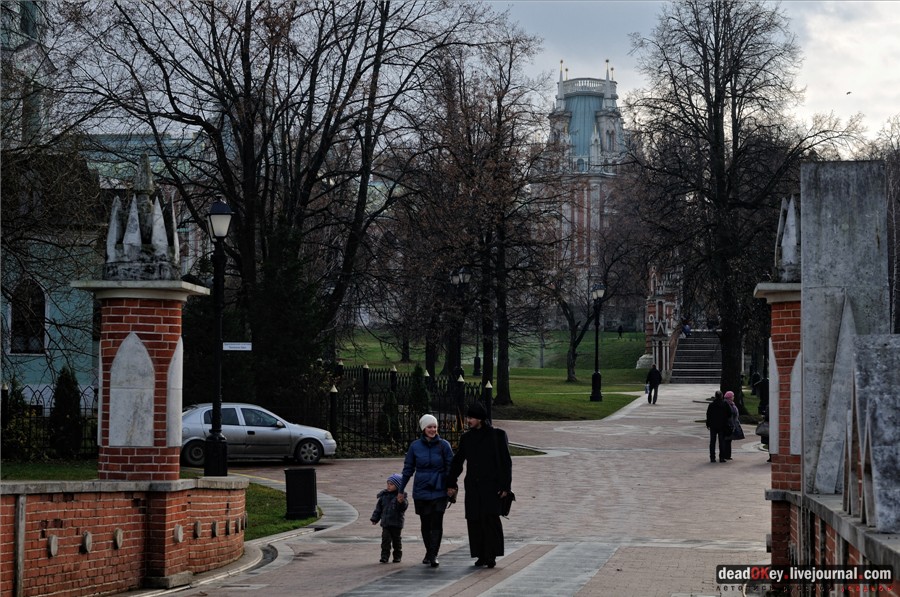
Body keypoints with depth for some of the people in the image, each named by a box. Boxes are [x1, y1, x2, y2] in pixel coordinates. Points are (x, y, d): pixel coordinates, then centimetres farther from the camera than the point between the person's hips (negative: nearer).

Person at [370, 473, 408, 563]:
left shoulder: (400, 496, -8)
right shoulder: (384, 495, 5)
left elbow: (404, 506, -21)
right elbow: (379, 508, 13)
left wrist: (401, 501, -42)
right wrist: (375, 518, 12)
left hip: (396, 523, -3)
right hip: (385, 522, 3)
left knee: (396, 540, 9)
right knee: (385, 539, -4)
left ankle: (397, 556, 21)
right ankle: (384, 556, -3)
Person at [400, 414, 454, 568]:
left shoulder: (444, 445, -2)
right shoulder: (415, 446, 2)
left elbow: (450, 468, 1)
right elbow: (408, 468, 9)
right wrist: (400, 490, 9)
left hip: (439, 491, -2)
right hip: (421, 491, 2)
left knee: (437, 523, -9)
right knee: (425, 523, 9)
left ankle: (433, 555, -9)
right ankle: (429, 552, 23)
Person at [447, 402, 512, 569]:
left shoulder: (497, 435, -3)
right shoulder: (466, 438, 11)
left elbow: (506, 462, -4)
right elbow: (457, 461, 18)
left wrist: (505, 486, -9)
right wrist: (451, 484, 14)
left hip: (491, 485, -5)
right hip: (472, 486, 5)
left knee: (490, 518, -12)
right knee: (474, 520, 1)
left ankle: (491, 556, -8)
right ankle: (481, 555, 9)